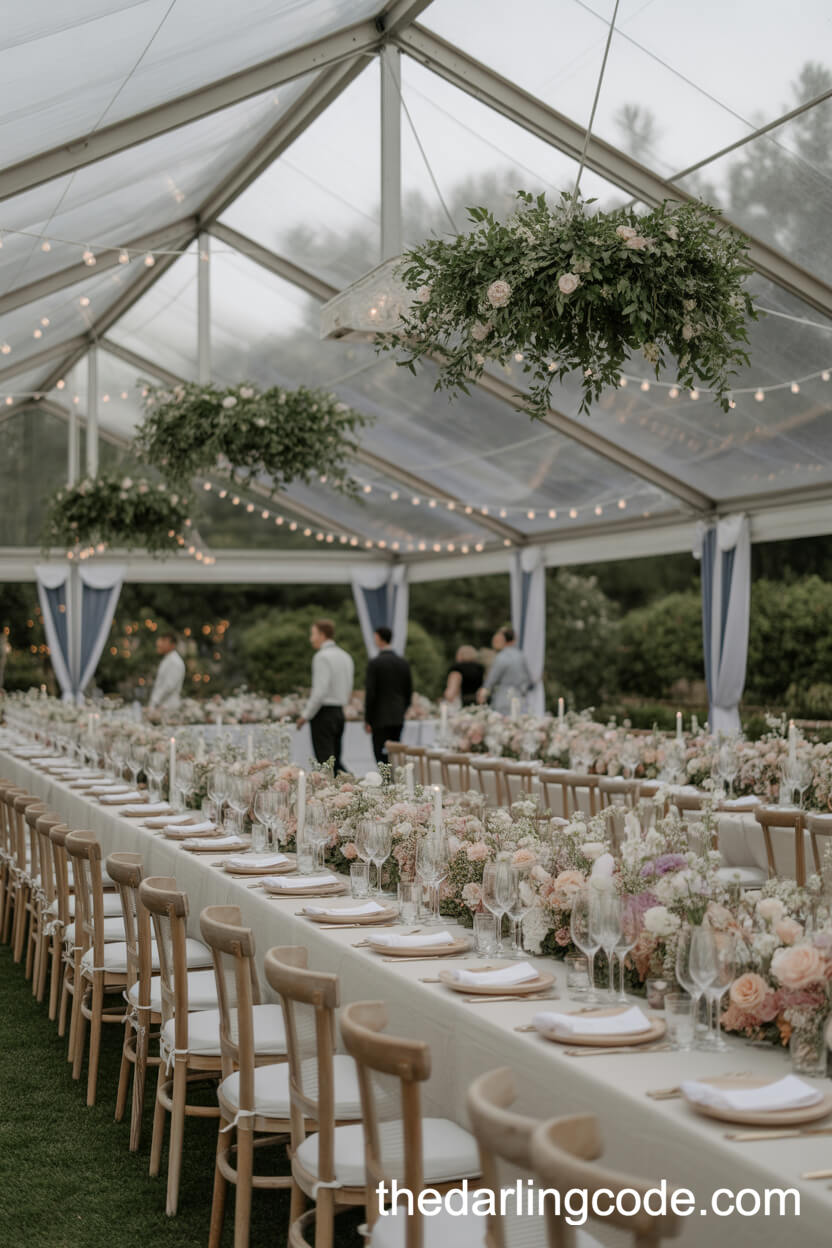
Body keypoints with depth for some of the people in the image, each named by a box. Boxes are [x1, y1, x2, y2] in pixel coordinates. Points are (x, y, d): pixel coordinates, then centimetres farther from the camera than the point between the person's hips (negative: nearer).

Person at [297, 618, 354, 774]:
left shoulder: (322, 657, -13)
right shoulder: (345, 656, 14)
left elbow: (321, 690, -20)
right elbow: (348, 692, 17)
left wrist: (306, 715, -13)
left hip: (323, 714, -8)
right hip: (339, 712, 9)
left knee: (325, 762, -6)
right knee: (335, 761, 12)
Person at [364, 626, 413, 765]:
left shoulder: (374, 663, -10)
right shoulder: (403, 662, 7)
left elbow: (370, 693, -12)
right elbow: (409, 691, 11)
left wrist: (367, 720, -5)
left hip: (380, 718, -6)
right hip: (398, 718, 6)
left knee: (382, 758, -5)